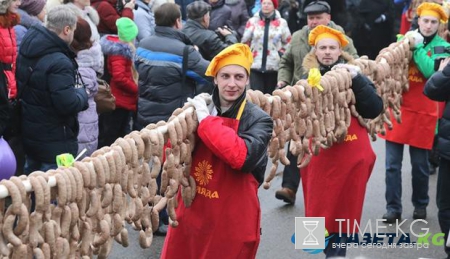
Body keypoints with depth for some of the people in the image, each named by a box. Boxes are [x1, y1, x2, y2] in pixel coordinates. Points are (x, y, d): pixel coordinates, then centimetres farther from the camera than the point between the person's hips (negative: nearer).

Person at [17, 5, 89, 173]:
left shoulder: (26, 51, 3)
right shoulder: (59, 63, -25)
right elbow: (69, 105, -28)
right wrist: (82, 93, -7)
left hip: (28, 134, 9)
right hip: (55, 143, -9)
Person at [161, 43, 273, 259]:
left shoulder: (258, 119, -9)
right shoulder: (200, 110, 3)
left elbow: (243, 157, -27)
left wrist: (206, 121, -22)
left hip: (232, 222, -4)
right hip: (191, 214, 4)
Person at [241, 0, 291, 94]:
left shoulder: (281, 22, 3)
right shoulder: (253, 21, 4)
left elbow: (287, 43, 11)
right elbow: (245, 42, 10)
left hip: (274, 67, 0)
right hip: (255, 66, 0)